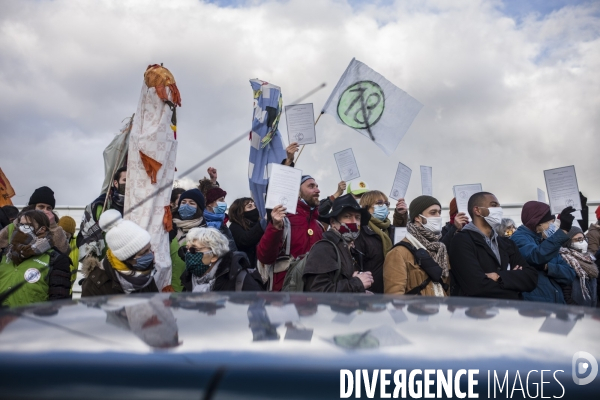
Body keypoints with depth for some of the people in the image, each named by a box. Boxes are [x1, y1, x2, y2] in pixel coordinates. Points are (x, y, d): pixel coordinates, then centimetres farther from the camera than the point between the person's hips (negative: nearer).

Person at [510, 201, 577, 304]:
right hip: (531, 305, -6)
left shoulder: (548, 243, 14)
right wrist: (563, 230, -31)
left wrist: (546, 266, -13)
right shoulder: (519, 238, -6)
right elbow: (538, 256, -27)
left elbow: (570, 275, 3)